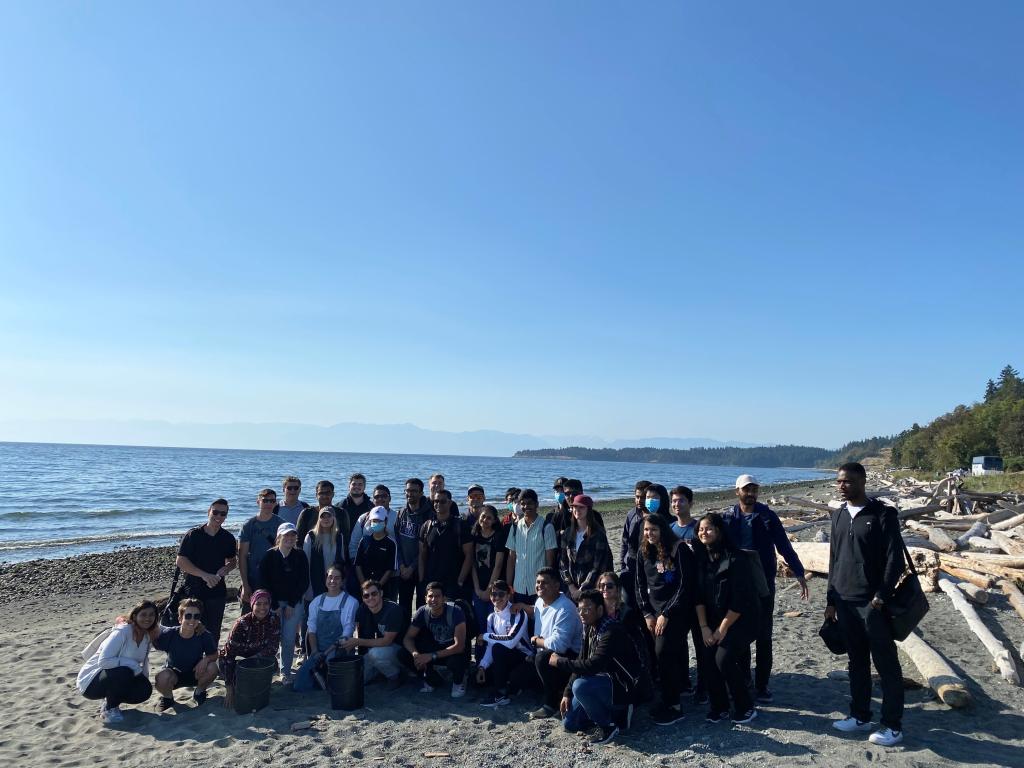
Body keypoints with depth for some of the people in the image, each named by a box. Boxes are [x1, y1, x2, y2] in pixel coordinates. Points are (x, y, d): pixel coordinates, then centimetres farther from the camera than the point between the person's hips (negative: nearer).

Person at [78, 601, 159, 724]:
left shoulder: (148, 636, -2)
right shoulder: (122, 631, -25)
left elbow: (143, 660, 10)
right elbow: (103, 661, -31)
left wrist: (145, 679, -2)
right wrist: (134, 665, -28)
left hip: (114, 678, 7)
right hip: (91, 680, -7)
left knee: (145, 690, -15)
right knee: (123, 672, -35)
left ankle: (110, 701, 11)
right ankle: (109, 709, -9)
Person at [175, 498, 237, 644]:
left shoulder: (228, 538, 4)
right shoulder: (193, 535, -7)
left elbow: (232, 561, 16)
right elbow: (180, 561, -11)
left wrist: (224, 570, -8)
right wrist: (204, 575, -18)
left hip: (217, 593, 3)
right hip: (193, 591, -3)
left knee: (213, 633, 10)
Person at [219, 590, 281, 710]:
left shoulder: (274, 619, -19)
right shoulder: (242, 623, -28)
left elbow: (273, 647, -14)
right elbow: (229, 654, -31)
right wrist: (229, 688, -35)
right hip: (238, 659, -2)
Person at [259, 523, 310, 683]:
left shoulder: (300, 556, -1)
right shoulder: (269, 556, -4)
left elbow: (304, 582, 0)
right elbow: (264, 581, -4)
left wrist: (292, 605, -5)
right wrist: (275, 606, -8)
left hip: (294, 603, 1)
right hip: (274, 602, -1)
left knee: (289, 639, -3)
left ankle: (286, 672, 8)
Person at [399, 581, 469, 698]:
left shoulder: (455, 611, -27)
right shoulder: (422, 612, -13)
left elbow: (459, 646, -31)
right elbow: (408, 638, -10)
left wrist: (432, 656, -37)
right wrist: (415, 653, -32)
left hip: (454, 651, -4)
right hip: (436, 647, 4)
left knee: (455, 661, -40)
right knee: (403, 654, -16)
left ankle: (458, 682, -1)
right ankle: (433, 680, 7)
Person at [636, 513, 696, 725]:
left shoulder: (679, 549, -13)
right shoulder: (643, 552, 4)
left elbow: (685, 585, -15)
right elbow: (640, 584, 10)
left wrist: (666, 614, -15)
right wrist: (647, 613, 0)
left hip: (677, 610, -5)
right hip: (655, 610, 6)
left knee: (664, 652, -12)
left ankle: (673, 707, -4)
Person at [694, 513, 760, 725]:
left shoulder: (735, 559, -19)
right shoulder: (701, 558, 0)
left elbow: (740, 600, -19)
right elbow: (699, 595, 2)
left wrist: (722, 629, -13)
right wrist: (704, 627, -5)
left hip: (740, 620, -5)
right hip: (713, 620, 6)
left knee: (724, 658, -17)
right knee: (708, 658, -8)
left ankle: (745, 708, 3)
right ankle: (719, 707, 11)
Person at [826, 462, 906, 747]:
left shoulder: (883, 515, -7)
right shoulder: (839, 515, 10)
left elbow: (895, 559, -10)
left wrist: (881, 596, -15)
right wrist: (831, 599, 13)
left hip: (872, 603, -6)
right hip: (845, 602, 6)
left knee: (886, 664, 3)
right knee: (856, 662, 14)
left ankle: (893, 725, 12)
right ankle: (860, 716, 25)